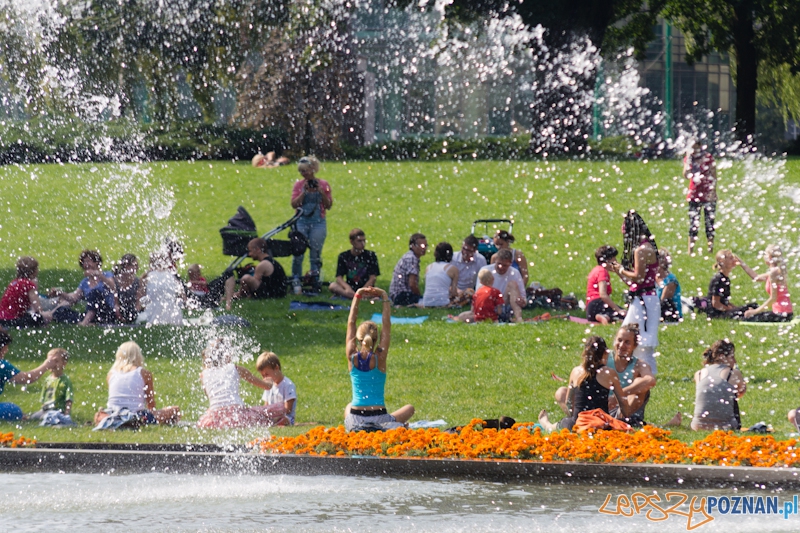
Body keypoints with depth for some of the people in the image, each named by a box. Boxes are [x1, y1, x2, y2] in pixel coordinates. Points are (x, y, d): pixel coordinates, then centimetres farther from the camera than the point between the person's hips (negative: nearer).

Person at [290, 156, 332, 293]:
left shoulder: (323, 184, 2)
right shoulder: (299, 185, 6)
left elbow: (328, 205, 1)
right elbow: (294, 204, -2)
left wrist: (321, 192, -13)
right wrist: (304, 192, -12)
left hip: (318, 223, -1)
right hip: (301, 222, 1)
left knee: (315, 255, -1)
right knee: (298, 254, -6)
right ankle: (296, 283, 1)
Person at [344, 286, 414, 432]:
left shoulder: (352, 357, -4)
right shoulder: (379, 357, -9)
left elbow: (351, 323, 6)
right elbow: (387, 325, -1)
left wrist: (357, 296, 10)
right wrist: (385, 298, 3)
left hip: (355, 419, 3)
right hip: (379, 418, -3)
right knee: (409, 409, 25)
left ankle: (357, 429, 15)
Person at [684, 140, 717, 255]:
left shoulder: (708, 158, -2)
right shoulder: (688, 159, 6)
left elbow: (714, 176, -2)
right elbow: (686, 175, -4)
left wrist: (712, 191, -11)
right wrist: (688, 161, -14)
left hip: (708, 195, -2)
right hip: (694, 195, 2)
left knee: (709, 221, -1)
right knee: (693, 223, 0)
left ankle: (711, 248, 5)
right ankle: (691, 249, 1)